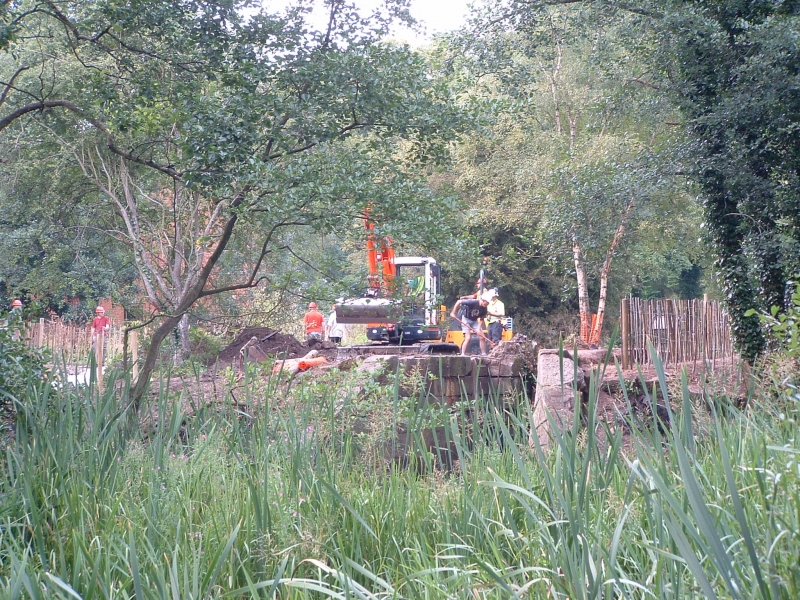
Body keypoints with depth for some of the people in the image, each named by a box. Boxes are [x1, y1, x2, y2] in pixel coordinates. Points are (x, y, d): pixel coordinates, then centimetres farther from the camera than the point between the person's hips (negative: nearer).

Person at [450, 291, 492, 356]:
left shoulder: (484, 308, -10)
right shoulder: (473, 302, -28)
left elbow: (481, 319, -2)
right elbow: (459, 302, -23)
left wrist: (479, 328, -18)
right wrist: (453, 312, -16)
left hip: (474, 321, 6)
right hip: (466, 319, -6)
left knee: (482, 337, -3)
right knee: (468, 338, -17)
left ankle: (484, 354, 6)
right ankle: (463, 354, -10)